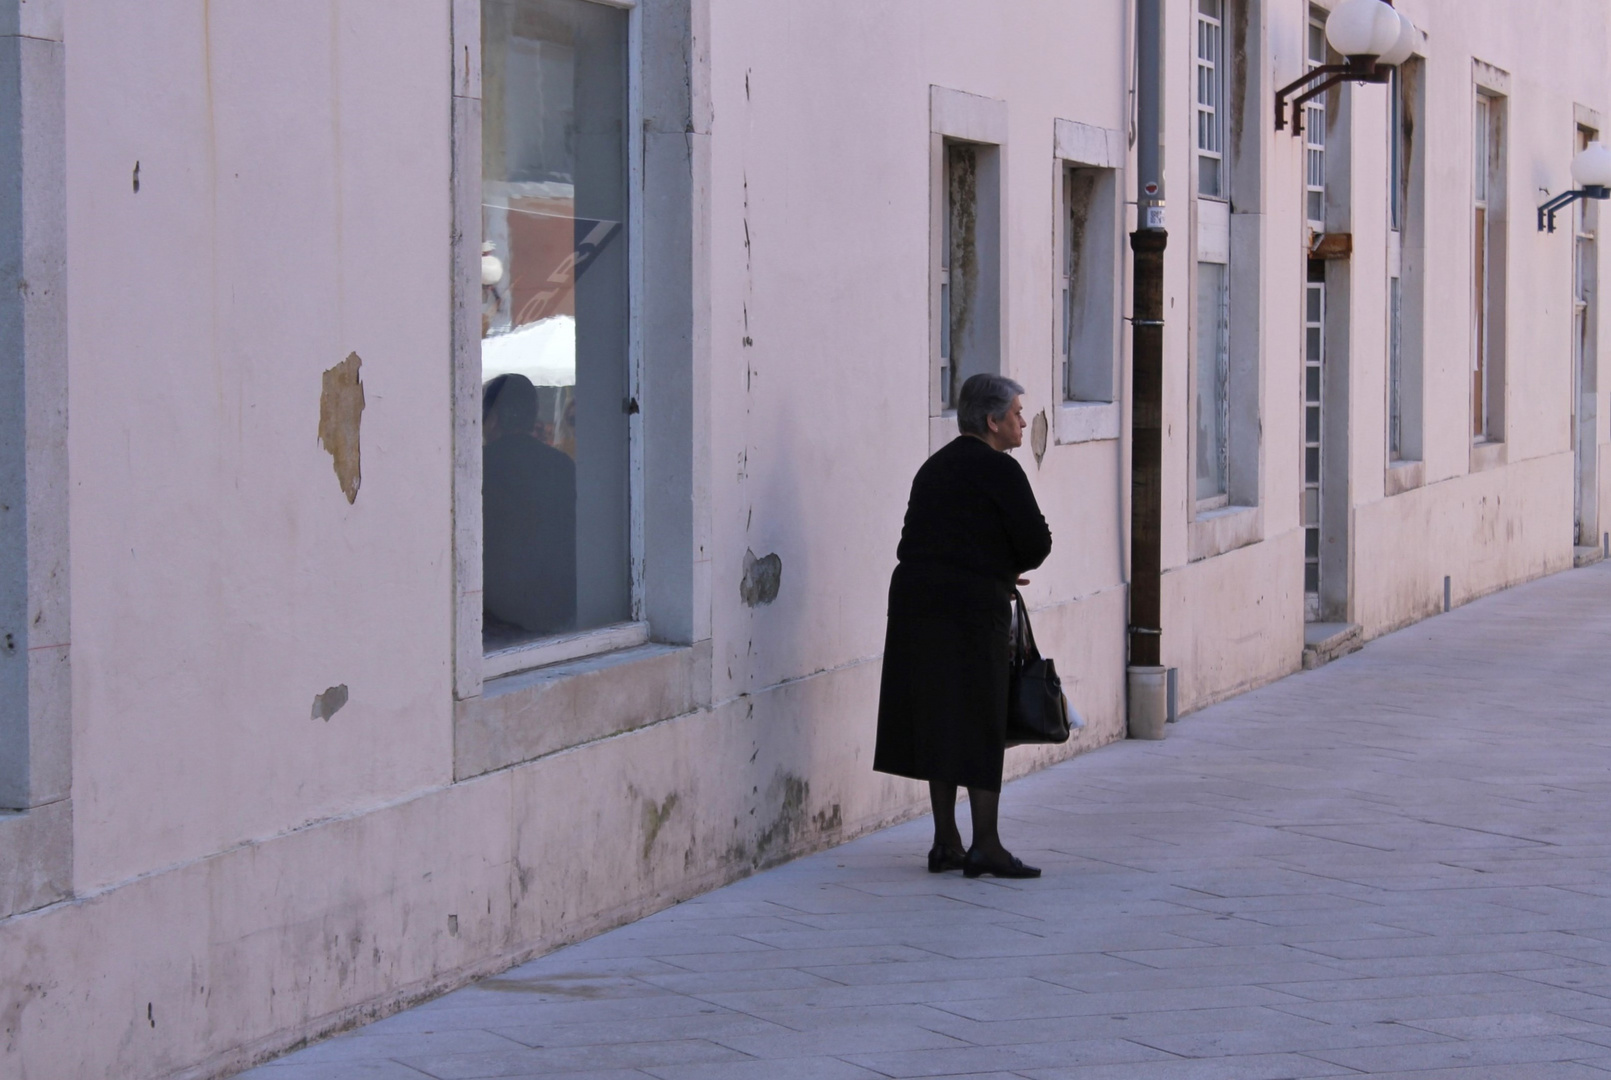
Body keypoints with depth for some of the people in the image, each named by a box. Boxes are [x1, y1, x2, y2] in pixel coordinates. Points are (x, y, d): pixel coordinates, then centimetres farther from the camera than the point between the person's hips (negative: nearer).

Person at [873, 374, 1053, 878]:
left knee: (939, 722, 11)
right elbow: (1036, 543, -11)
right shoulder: (999, 470, -9)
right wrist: (1010, 566, 12)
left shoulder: (937, 465, 17)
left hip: (914, 594, 8)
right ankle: (985, 845, -4)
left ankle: (945, 843, 14)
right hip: (970, 607, -8)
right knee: (981, 725, -3)